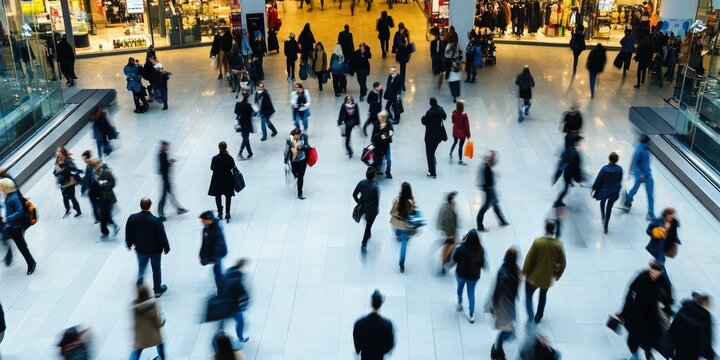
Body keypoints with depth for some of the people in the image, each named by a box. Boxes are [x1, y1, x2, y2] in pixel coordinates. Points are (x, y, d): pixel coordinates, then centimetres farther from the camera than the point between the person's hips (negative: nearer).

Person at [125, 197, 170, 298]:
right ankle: (158, 290, 33)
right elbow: (162, 236, -19)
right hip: (155, 250, -2)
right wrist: (166, 247, -2)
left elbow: (128, 233, -3)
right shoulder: (156, 221, -29)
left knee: (141, 268, 26)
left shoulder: (132, 218, -18)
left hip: (140, 249, 2)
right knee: (156, 270, 18)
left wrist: (129, 244, 16)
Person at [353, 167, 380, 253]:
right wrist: (377, 210, -8)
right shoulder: (376, 187, -32)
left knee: (367, 221, 34)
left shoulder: (361, 183, -17)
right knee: (368, 226, 12)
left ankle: (368, 234, 58)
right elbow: (377, 201, -28)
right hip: (372, 210, -5)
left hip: (363, 207, 5)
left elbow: (354, 195, -8)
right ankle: (364, 245, 18)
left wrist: (359, 203, 8)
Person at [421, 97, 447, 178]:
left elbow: (425, 122, -16)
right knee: (432, 152, 25)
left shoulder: (429, 112, -24)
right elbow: (444, 117, 11)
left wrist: (423, 118, 3)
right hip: (439, 135, 6)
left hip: (430, 136, -6)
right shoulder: (440, 109, -5)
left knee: (430, 154, 4)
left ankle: (433, 173, 7)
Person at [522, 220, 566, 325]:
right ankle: (538, 318, 38)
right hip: (548, 278, 3)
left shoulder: (537, 242, -24)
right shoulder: (558, 245, -16)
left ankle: (530, 318, 3)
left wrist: (525, 272, 0)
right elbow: (562, 262, -5)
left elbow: (529, 259, -16)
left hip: (534, 276, -3)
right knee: (543, 295, 26)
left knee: (528, 296, 16)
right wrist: (558, 274, 13)